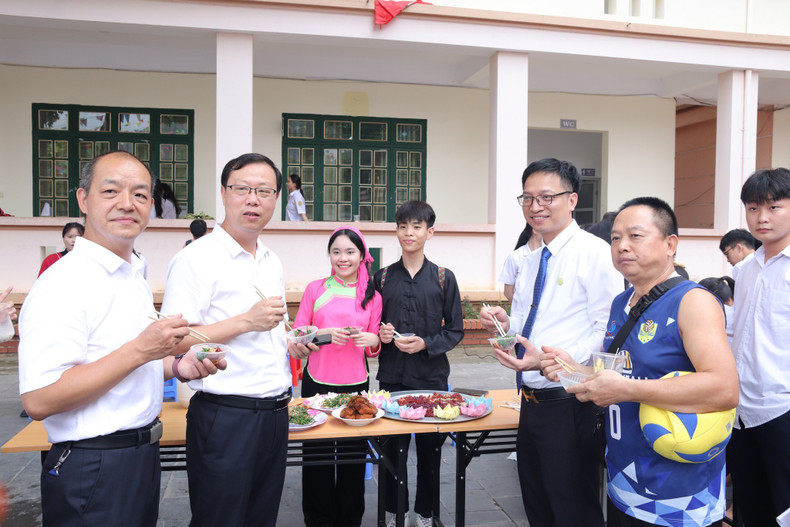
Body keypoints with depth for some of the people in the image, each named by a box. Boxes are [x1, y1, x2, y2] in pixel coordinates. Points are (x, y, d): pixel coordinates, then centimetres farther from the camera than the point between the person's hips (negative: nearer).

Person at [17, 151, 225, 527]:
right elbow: (39, 401, -26)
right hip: (92, 468, -9)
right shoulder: (63, 284, -19)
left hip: (143, 454, 9)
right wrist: (139, 351, -26)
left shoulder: (133, 277, 10)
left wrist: (176, 367, 2)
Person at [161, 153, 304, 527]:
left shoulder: (272, 262, 13)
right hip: (224, 417, -7)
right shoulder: (196, 259, -12)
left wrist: (289, 344, 5)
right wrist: (246, 322, -23)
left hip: (275, 414, 7)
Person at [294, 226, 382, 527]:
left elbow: (373, 351, 11)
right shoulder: (315, 289, 2)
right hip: (317, 382, -1)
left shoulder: (372, 296, 5)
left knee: (352, 454, 6)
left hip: (356, 384, 1)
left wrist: (373, 341, -11)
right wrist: (324, 333, -14)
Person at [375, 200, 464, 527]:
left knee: (429, 447, 9)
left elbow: (455, 331, 1)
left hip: (431, 377, -1)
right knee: (391, 447, 8)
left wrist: (425, 344, -14)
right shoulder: (383, 277, 5)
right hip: (391, 377, 1)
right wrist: (380, 335, -10)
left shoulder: (443, 278, 1)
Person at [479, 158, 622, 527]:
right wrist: (507, 323, 1)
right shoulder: (531, 262, 12)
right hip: (531, 400, 8)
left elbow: (608, 331, -19)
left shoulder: (594, 253, -13)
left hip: (568, 403, -8)